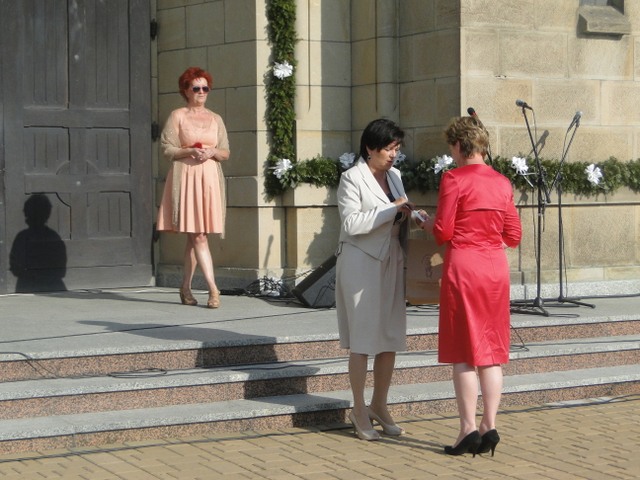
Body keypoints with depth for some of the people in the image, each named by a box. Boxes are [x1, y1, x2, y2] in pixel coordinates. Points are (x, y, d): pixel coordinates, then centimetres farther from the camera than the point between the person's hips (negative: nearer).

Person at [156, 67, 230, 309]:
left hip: (210, 178, 4)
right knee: (198, 234, -10)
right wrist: (190, 151, -16)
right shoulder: (177, 116, 4)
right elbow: (167, 149, 0)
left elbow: (226, 152, 13)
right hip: (185, 177, -4)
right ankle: (213, 289, -16)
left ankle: (185, 287, 14)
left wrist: (212, 152, -8)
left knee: (195, 235, 5)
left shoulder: (215, 119, 14)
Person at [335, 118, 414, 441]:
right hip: (361, 264, -7)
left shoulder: (394, 175, 13)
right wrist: (393, 209, -18)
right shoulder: (352, 178, -9)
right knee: (363, 339, -3)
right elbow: (352, 223, -19)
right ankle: (359, 412, 7)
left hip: (391, 263, 7)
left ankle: (379, 406, 21)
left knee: (391, 337, 8)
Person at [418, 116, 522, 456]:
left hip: (463, 266, -5)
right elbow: (513, 236, 8)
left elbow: (443, 233, -11)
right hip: (496, 267, 5)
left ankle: (469, 429, 3)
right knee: (491, 351, 9)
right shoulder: (502, 183, 7)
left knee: (464, 352, 2)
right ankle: (490, 427, 10)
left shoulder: (454, 179, -9)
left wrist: (427, 223, 10)